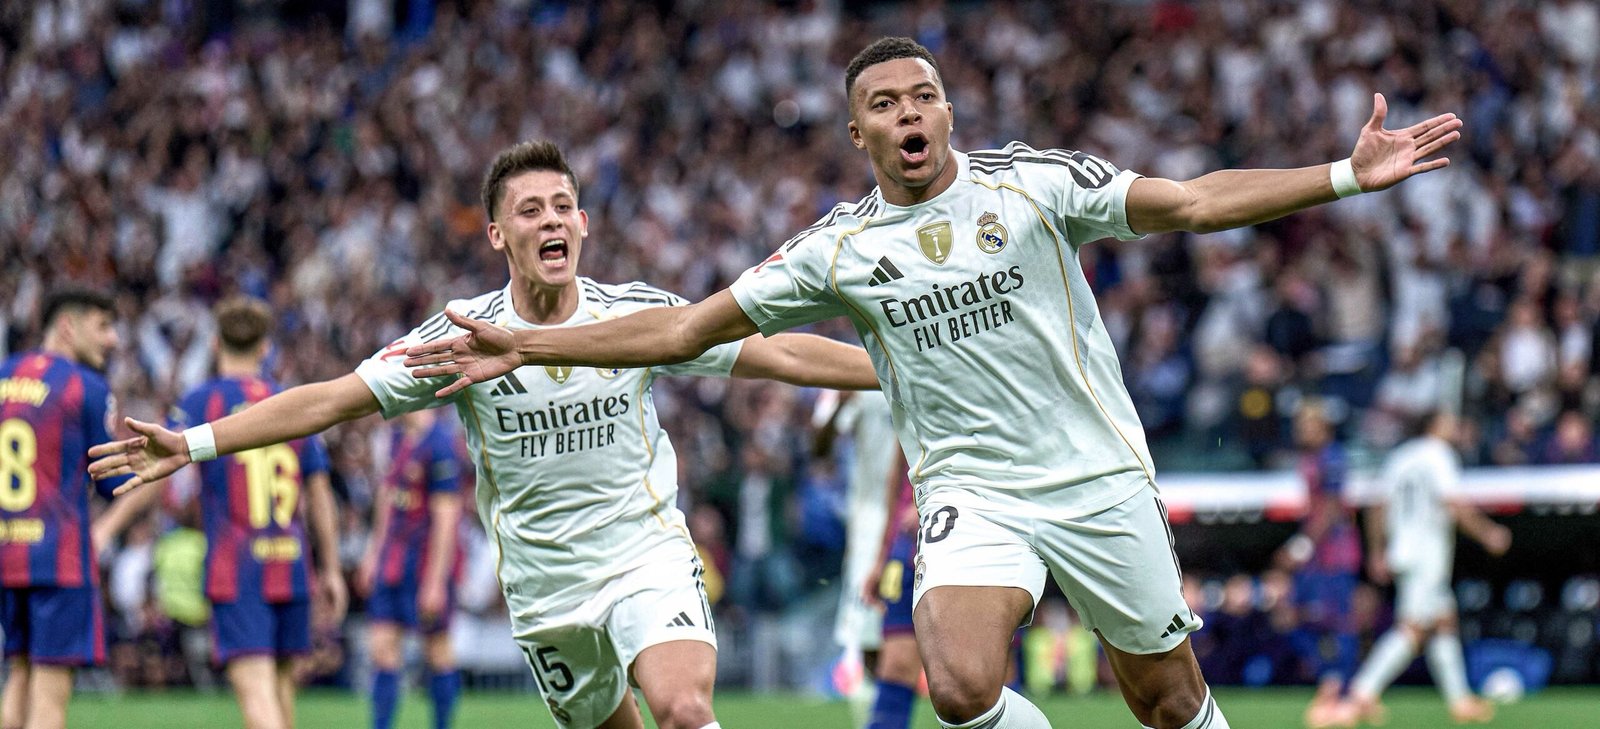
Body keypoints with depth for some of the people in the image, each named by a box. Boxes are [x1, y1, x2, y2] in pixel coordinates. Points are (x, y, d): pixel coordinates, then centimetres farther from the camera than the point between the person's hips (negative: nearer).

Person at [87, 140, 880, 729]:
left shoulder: (640, 313, -4)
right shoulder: (461, 335, -6)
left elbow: (780, 354, 3)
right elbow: (329, 400, -5)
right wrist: (193, 444, -11)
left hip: (648, 555, -1)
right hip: (543, 582, 1)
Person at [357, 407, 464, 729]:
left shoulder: (440, 443, -18)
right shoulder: (399, 436, 8)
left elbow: (445, 518, -18)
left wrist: (435, 583, -19)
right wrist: (373, 551, 22)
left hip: (429, 561, -8)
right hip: (393, 559, 8)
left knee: (436, 651, 3)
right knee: (382, 646, 3)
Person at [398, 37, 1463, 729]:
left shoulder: (1033, 184, -2)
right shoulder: (840, 249, 3)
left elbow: (1193, 201, -5)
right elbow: (685, 328, 6)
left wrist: (1345, 177, -15)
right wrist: (525, 347, 1)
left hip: (1098, 478, 0)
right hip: (973, 495, 0)